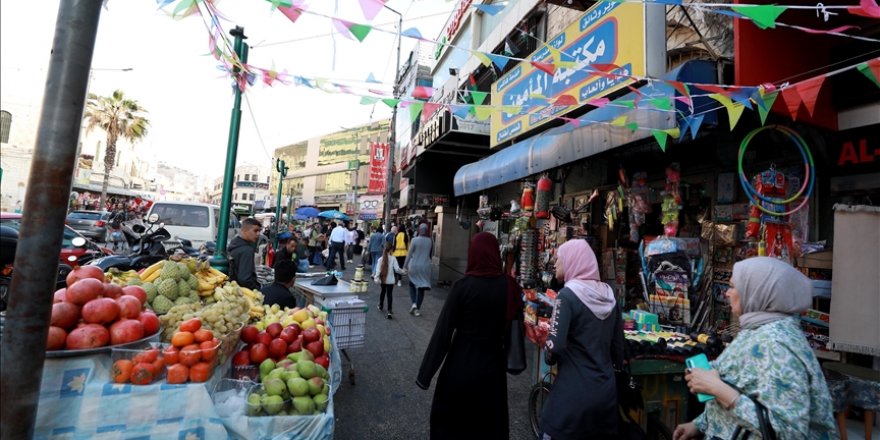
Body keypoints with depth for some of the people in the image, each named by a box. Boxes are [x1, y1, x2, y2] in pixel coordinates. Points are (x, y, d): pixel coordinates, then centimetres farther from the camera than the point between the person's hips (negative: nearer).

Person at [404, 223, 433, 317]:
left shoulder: (414, 240, -10)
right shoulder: (430, 241, -2)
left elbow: (409, 254, -9)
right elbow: (431, 254, 8)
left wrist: (405, 266, -3)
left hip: (414, 266, -2)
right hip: (425, 266, 2)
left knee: (412, 284, 18)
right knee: (421, 287, 9)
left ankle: (414, 303, -1)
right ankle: (417, 309, 10)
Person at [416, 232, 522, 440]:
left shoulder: (463, 285, -18)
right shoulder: (509, 286, -10)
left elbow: (443, 331, -16)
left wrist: (425, 374, -9)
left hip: (461, 364, -3)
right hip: (493, 364, 3)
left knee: (448, 419, 21)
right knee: (489, 423, 23)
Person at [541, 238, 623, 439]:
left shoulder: (568, 294, -16)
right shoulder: (608, 294, 3)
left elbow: (555, 346, -22)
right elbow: (618, 343, 10)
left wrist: (548, 357, -2)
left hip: (574, 391, -7)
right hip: (606, 389, 7)